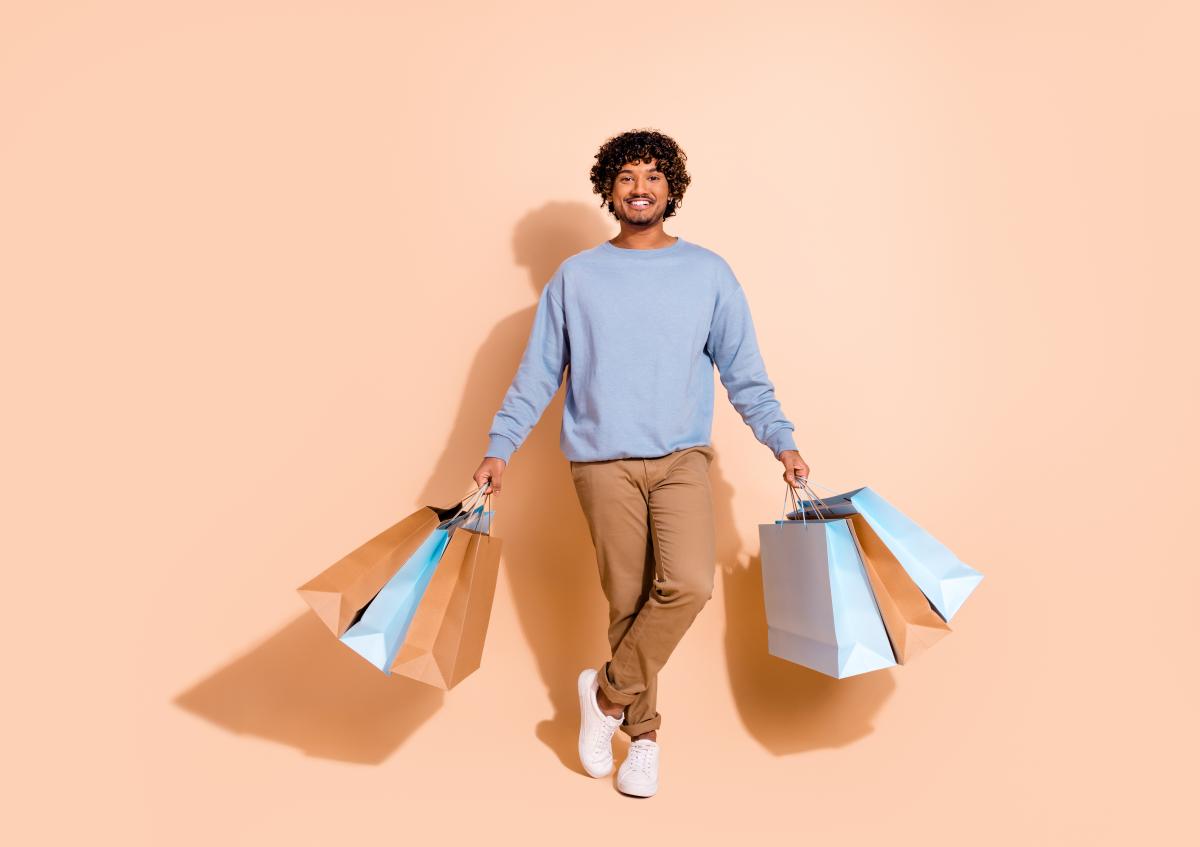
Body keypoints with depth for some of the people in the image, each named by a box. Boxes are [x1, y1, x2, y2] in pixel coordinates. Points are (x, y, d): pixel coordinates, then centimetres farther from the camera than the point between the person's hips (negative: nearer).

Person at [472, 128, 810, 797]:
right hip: (604, 462, 0)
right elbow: (537, 374, 8)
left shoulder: (708, 272, 7)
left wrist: (782, 442, 1)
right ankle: (644, 733, 24)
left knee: (688, 585, -19)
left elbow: (744, 372, 8)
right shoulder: (576, 276, 7)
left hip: (682, 457, 0)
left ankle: (607, 692, 5)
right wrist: (499, 448, 2)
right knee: (629, 602, 3)